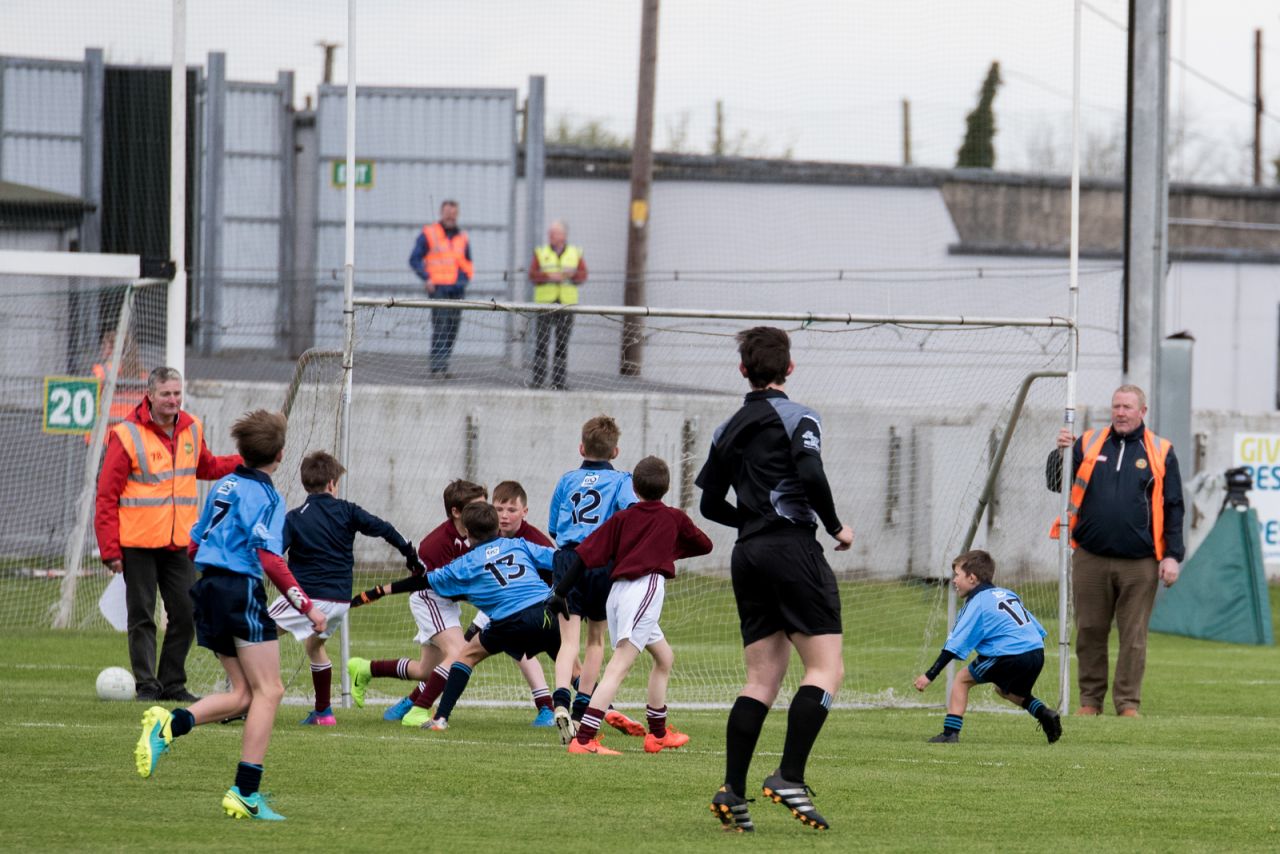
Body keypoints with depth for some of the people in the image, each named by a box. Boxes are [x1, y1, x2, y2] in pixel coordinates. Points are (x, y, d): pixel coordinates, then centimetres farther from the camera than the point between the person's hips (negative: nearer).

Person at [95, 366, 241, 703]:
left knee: (185, 615, 6)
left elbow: (207, 467, 28)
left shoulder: (192, 429, 7)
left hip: (179, 544, 5)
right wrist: (110, 549, -13)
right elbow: (106, 497, -9)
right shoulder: (127, 435, -10)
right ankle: (147, 685, 5)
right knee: (142, 618, 0)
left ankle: (173, 684, 16)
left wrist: (248, 461, 15)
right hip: (138, 545, -5)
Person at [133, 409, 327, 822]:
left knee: (243, 693, 13)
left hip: (209, 588, 8)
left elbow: (194, 544, 20)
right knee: (267, 691, -2)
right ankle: (246, 793, -9)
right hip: (242, 591, -8)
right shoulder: (266, 497, -10)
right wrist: (307, 606, -17)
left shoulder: (224, 486, 14)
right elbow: (270, 559, -19)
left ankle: (169, 724, -9)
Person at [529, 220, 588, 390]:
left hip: (567, 304, 1)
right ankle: (538, 379, -6)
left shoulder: (575, 253, 11)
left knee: (562, 343, 1)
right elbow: (532, 275, -1)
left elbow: (583, 275, 2)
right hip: (545, 302, -1)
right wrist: (550, 277, -16)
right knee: (541, 342, -7)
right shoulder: (541, 253, 9)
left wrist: (572, 275, -18)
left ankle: (558, 381, 5)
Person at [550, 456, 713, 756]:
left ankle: (658, 734, 33)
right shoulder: (675, 518, 9)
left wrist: (561, 592, 6)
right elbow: (704, 545, 25)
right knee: (619, 666, -15)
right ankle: (583, 739, -28)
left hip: (618, 590, 6)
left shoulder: (622, 518, 14)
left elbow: (586, 553, 6)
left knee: (664, 656, 25)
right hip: (646, 588, -6)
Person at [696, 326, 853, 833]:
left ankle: (733, 790, -3)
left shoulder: (728, 430, 15)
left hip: (747, 556, 7)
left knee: (762, 679, 7)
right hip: (793, 549, -7)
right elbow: (810, 474, -20)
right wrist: (835, 526, -6)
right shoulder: (797, 419, -3)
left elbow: (710, 504, 18)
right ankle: (789, 777, -18)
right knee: (826, 668, -5)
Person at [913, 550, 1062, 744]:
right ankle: (1044, 714, 14)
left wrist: (929, 675, -5)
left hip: (1010, 655, -8)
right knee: (1005, 689, 33)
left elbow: (955, 646, -6)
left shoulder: (976, 604, 0)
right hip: (1037, 651, 8)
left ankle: (950, 731, -1)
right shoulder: (1007, 594, 23)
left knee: (963, 679, 8)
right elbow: (1038, 629, 25)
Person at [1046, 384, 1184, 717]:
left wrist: (1171, 555, -1)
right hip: (1091, 560, 2)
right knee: (1090, 632, 5)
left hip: (1139, 564, -2)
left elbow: (1173, 508, 6)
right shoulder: (1088, 444, 10)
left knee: (1133, 636, -1)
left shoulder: (1160, 452, 6)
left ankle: (1128, 703, 4)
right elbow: (1056, 485, 9)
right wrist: (1061, 453, -9)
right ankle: (1090, 700, 13)